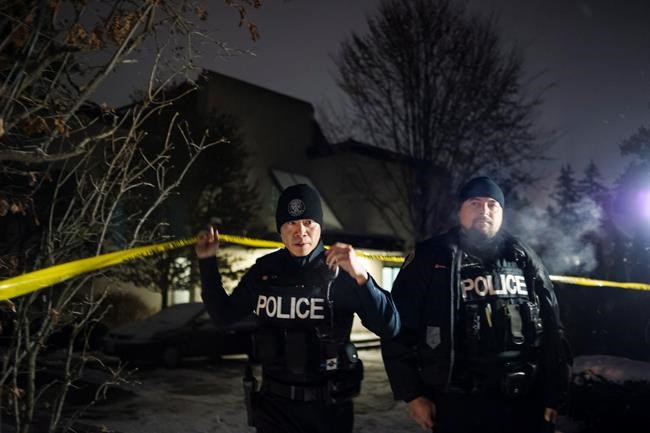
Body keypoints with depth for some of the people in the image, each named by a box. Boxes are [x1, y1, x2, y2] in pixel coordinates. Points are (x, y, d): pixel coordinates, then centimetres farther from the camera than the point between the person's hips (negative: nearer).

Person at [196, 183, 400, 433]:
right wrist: (207, 262, 0)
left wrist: (360, 276, -33)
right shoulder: (264, 270, -1)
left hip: (329, 405, -2)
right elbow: (223, 315, 9)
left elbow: (389, 327, -19)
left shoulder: (340, 272, -12)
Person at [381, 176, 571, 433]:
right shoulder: (432, 259, 0)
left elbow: (552, 330, 13)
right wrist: (412, 393, -4)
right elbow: (399, 328, -2)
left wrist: (554, 393, 9)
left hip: (524, 404, 3)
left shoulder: (524, 260, 10)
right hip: (458, 406, -3)